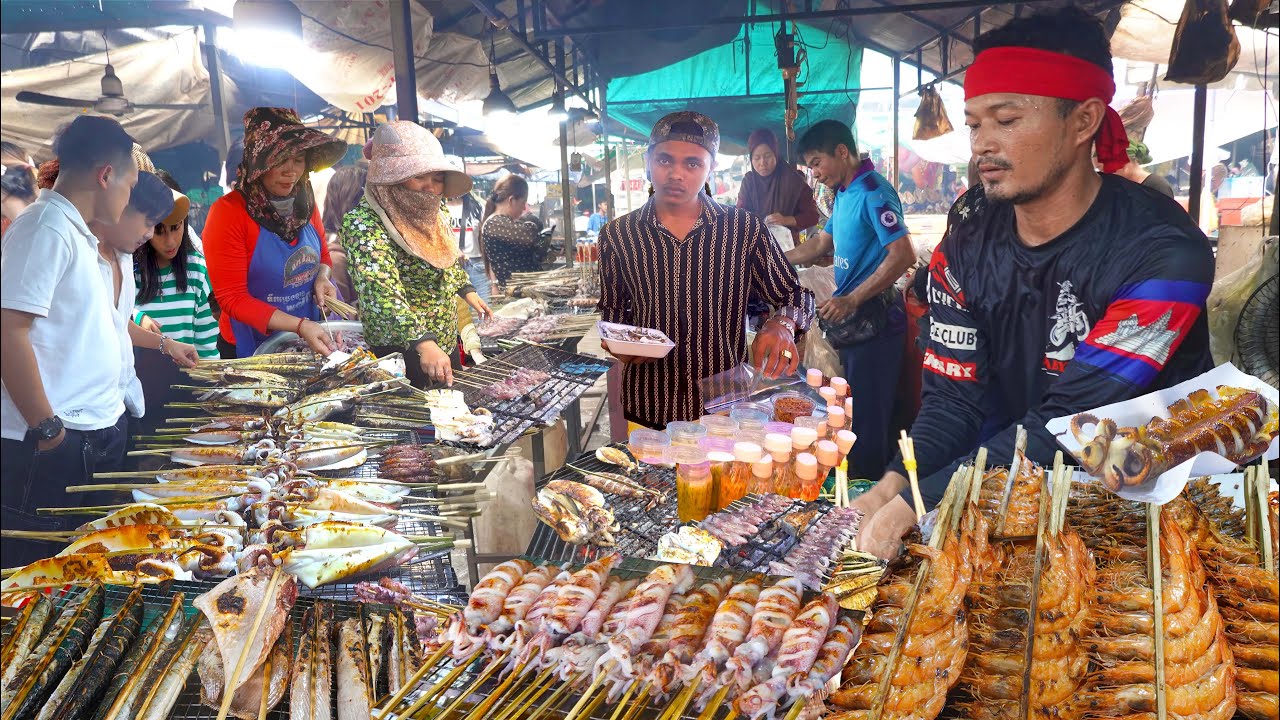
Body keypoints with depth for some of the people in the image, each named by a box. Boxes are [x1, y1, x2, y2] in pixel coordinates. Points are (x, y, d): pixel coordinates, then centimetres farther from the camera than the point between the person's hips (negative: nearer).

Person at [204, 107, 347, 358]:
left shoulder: (305, 203, -3)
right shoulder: (228, 212, -19)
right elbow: (232, 298, -19)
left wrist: (322, 279, -9)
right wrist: (299, 325, -28)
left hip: (309, 344, 5)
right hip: (252, 354, -5)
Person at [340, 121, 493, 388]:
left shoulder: (435, 211, 2)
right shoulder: (365, 223, -24)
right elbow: (381, 293, -37)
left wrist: (466, 291, 9)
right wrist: (424, 343, -47)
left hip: (447, 344, 8)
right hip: (400, 353, -8)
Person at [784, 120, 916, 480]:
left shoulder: (873, 191, -15)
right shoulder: (844, 194, 15)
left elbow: (903, 255, -23)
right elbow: (822, 244, 29)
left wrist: (851, 301, -24)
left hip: (874, 320, -10)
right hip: (853, 322, 10)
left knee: (867, 419, -5)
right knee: (857, 413, 16)